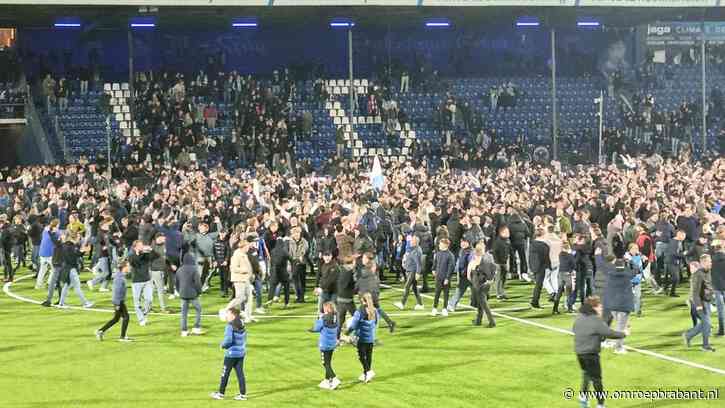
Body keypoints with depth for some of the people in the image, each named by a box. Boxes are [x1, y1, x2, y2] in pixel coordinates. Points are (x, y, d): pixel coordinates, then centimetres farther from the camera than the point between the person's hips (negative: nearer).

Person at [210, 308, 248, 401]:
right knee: (240, 373, 8)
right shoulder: (242, 326, 6)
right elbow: (244, 339, 12)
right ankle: (243, 394, 7)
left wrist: (223, 344, -5)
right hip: (241, 352, 7)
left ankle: (221, 393, 16)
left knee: (225, 373, 6)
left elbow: (228, 340, -23)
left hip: (231, 353, -7)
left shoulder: (230, 326, -16)